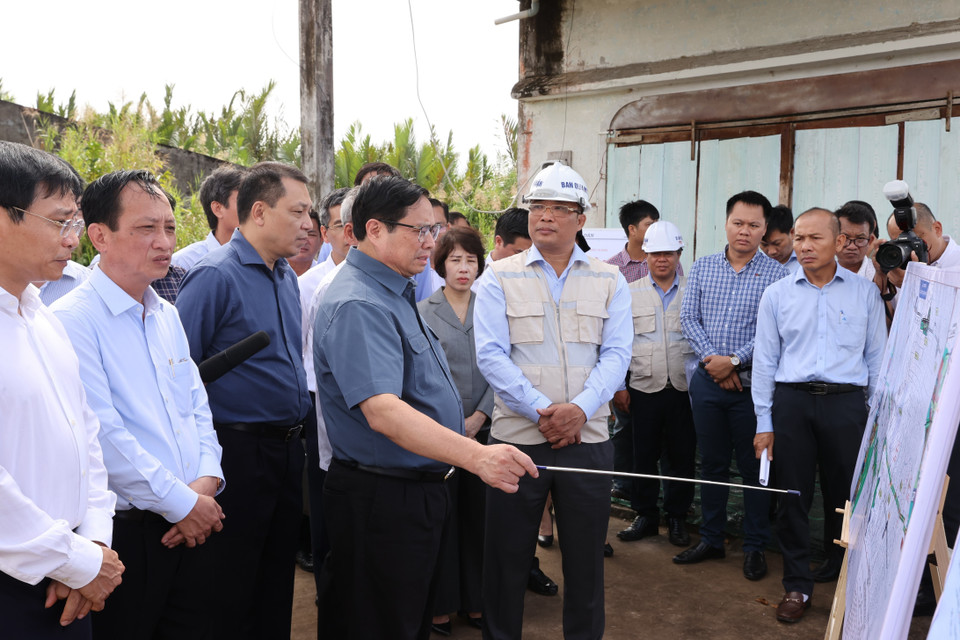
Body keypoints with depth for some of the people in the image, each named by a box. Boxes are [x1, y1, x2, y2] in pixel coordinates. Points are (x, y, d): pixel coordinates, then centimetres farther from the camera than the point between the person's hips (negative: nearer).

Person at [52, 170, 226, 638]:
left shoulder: (167, 315, 12)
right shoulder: (73, 320, -14)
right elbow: (103, 435, -19)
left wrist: (206, 480, -3)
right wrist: (180, 503, -13)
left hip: (193, 525, 7)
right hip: (126, 532, -7)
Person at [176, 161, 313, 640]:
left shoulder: (287, 277, 10)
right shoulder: (215, 276, -14)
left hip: (287, 449, 8)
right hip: (240, 451, -7)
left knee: (278, 578, 19)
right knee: (232, 590, 7)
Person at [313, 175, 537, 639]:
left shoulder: (395, 294, 12)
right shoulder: (358, 305, -23)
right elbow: (383, 411, -34)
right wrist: (476, 456, -43)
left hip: (419, 491, 10)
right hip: (382, 501, -10)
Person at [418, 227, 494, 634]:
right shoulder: (421, 313, 2)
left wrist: (479, 416, -10)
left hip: (483, 429, 2)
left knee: (478, 514, 7)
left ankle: (475, 601, 20)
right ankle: (440, 605, 16)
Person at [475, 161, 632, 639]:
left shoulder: (609, 281, 8)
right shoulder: (499, 278, 2)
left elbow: (616, 354, -1)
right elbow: (491, 356, -7)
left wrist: (579, 409, -16)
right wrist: (542, 412, -16)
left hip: (588, 437, 2)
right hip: (517, 435, -1)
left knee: (586, 555, 12)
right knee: (506, 556, 8)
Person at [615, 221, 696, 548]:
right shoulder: (630, 293, 8)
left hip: (684, 388, 0)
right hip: (644, 387, 1)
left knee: (681, 456, 6)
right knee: (644, 454, 7)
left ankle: (677, 517, 22)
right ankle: (645, 515, 22)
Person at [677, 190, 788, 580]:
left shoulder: (776, 274, -3)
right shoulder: (702, 269, 8)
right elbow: (689, 318, 3)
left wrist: (734, 361, -17)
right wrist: (713, 359, -10)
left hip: (753, 383, -3)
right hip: (707, 381, 3)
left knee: (755, 467, 6)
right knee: (711, 463, 13)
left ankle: (755, 546, 20)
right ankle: (711, 539, 26)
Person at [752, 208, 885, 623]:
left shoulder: (865, 292, 5)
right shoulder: (777, 294, 6)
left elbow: (877, 357, 8)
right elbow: (765, 361, 7)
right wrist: (764, 424, 3)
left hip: (845, 402, -1)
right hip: (792, 402, 1)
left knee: (846, 496, 5)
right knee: (793, 496, 6)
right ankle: (797, 586, 19)